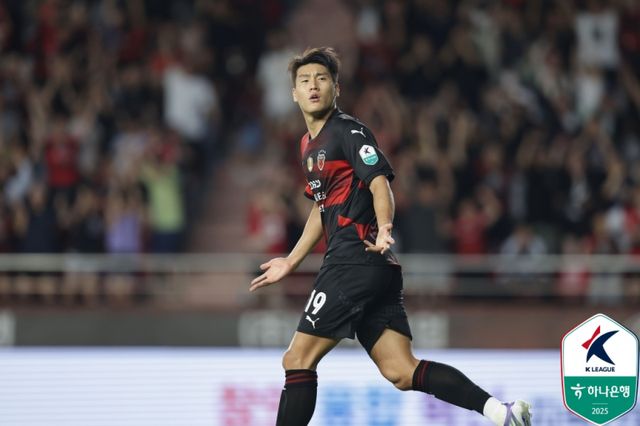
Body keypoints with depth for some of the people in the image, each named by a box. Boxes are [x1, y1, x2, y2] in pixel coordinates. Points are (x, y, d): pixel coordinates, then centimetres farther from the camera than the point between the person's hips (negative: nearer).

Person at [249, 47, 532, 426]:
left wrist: (383, 228, -35)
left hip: (356, 263, -9)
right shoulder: (309, 144, 22)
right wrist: (292, 261, 37)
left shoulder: (347, 131, -6)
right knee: (402, 372, -2)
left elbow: (380, 182, -17)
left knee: (298, 361, -3)